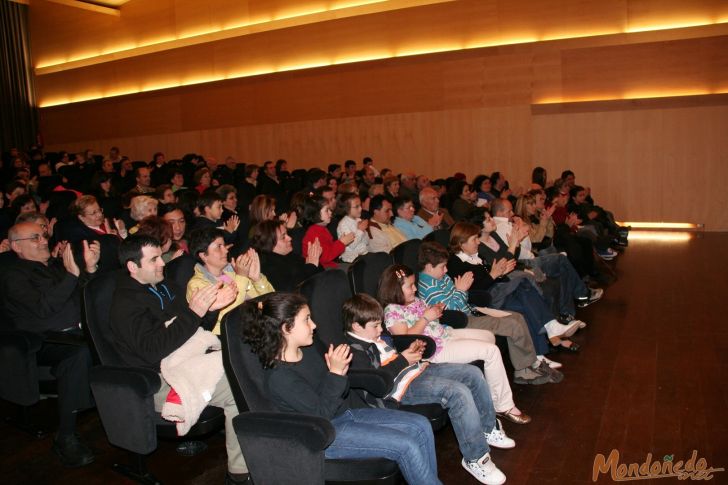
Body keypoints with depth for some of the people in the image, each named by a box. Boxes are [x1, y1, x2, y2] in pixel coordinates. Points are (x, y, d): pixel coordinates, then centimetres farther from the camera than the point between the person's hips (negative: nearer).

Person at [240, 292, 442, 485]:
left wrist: (340, 372, -11)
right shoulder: (279, 377, -23)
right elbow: (321, 414, -21)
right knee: (406, 446, -18)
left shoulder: (308, 350, 1)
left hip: (345, 413, 8)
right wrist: (335, 373, -25)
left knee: (421, 426, 0)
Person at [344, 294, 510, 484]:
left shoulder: (374, 337, 15)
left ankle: (488, 428, 22)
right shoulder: (355, 352, -15)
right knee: (459, 393, -27)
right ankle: (475, 458, -14)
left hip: (417, 369, 10)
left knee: (473, 373, 5)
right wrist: (402, 360, -15)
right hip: (403, 385, -10)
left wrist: (410, 350, 12)